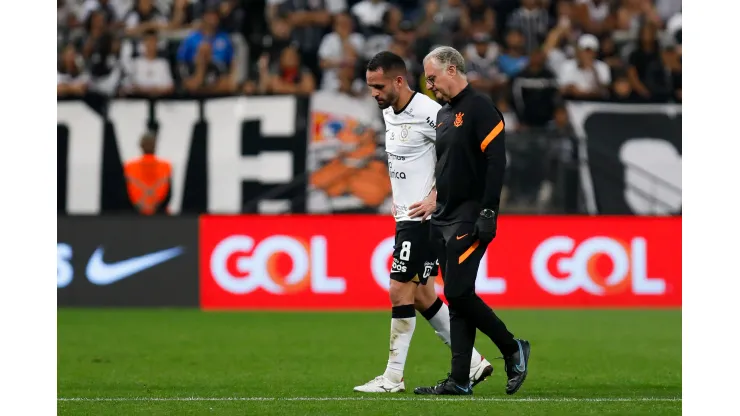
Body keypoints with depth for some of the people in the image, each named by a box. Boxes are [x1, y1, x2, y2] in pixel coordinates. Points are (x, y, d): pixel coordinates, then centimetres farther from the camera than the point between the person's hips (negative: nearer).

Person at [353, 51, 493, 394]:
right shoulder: (388, 112, 11)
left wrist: (435, 196, -19)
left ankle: (393, 377, -3)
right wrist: (397, 196, 14)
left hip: (424, 216, -9)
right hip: (406, 214, 9)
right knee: (421, 296, 11)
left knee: (401, 291, -8)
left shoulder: (428, 112, -17)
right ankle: (473, 363, 19)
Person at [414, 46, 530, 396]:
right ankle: (459, 381, 6)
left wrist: (488, 213, -21)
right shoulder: (444, 114, 16)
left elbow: (496, 162, -17)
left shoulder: (480, 108, -10)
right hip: (444, 219, 9)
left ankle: (513, 350, 5)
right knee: (456, 299, 6)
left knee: (458, 293, -13)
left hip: (469, 220, -9)